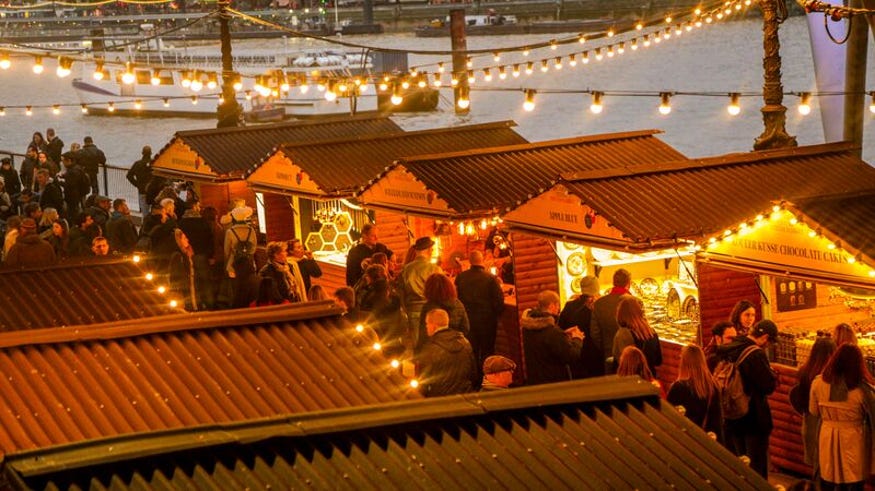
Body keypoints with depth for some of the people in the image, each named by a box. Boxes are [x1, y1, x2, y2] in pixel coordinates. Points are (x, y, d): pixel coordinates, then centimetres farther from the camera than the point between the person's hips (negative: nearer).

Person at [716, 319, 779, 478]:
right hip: (754, 418, -7)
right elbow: (769, 386, -22)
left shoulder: (726, 351, 4)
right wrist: (774, 374, -1)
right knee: (757, 465, 3)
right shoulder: (756, 354, -21)